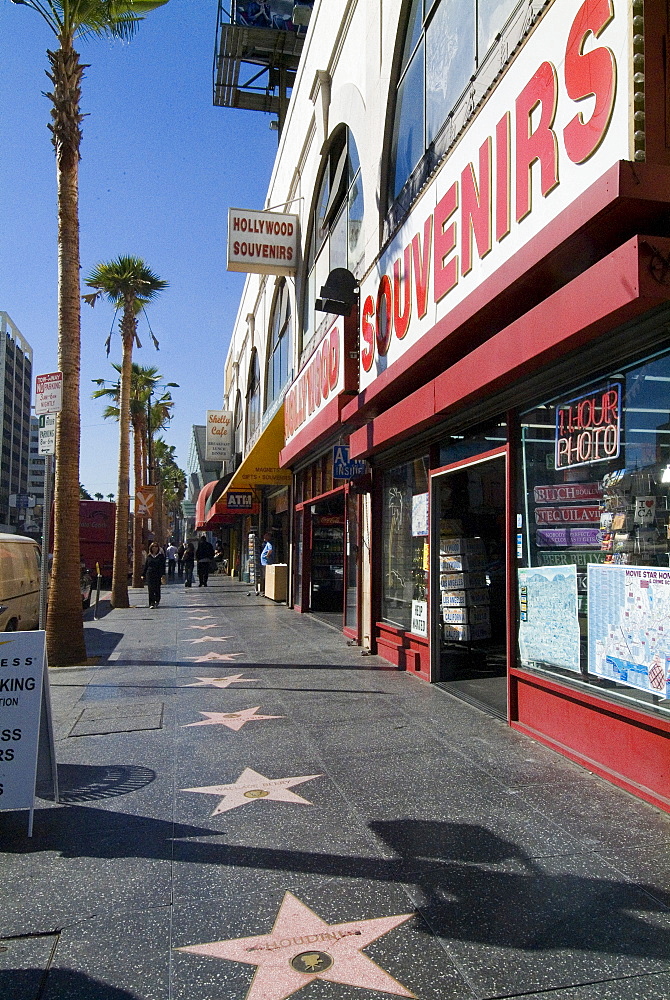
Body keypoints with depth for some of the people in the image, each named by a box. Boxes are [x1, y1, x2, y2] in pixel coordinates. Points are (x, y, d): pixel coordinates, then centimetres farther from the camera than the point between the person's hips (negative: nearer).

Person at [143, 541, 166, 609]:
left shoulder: (161, 556, 3)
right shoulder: (149, 556, 9)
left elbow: (163, 566, 0)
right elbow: (145, 566, 13)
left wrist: (163, 575, -9)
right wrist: (143, 575, 10)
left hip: (158, 575, -1)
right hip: (149, 574, 1)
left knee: (157, 589, 4)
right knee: (151, 589, -4)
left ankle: (157, 601, 25)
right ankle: (151, 603, -3)